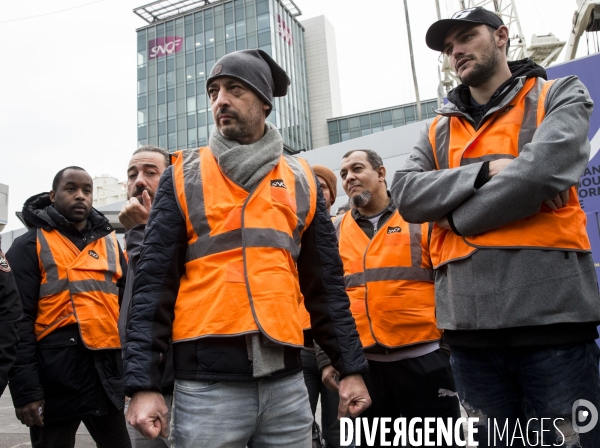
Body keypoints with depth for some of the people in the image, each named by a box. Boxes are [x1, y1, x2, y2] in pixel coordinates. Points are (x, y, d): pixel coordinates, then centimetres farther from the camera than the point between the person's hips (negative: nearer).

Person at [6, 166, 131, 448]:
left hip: (106, 375, 4)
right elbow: (18, 321, -7)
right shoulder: (30, 245, -1)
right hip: (54, 380, -4)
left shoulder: (110, 243, 12)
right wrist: (25, 388, -12)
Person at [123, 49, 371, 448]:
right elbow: (154, 281, -1)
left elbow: (326, 283, 9)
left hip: (285, 379, 2)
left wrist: (352, 367, 6)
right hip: (206, 381, -2)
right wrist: (143, 382, -7)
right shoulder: (184, 176, 2)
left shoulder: (301, 181, 8)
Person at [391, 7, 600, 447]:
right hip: (470, 326, 4)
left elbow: (543, 170, -14)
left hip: (551, 316, -3)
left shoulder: (561, 97, 6)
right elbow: (407, 194, 0)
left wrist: (455, 217, -5)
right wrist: (487, 170, -13)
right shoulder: (438, 131, 17)